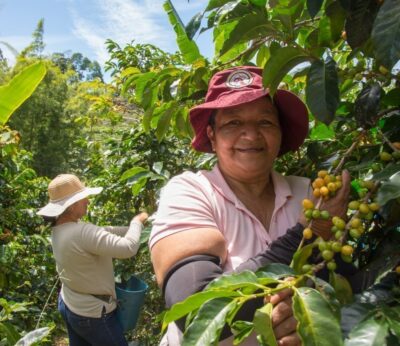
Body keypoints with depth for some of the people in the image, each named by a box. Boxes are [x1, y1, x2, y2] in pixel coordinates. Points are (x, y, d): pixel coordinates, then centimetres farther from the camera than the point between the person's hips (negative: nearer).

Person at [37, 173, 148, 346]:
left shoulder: (60, 229, -3)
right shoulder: (82, 232, -32)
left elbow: (101, 232, 5)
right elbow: (128, 248, -34)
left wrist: (130, 228, 0)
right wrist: (136, 222, -17)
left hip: (69, 305, 9)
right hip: (91, 313, -9)